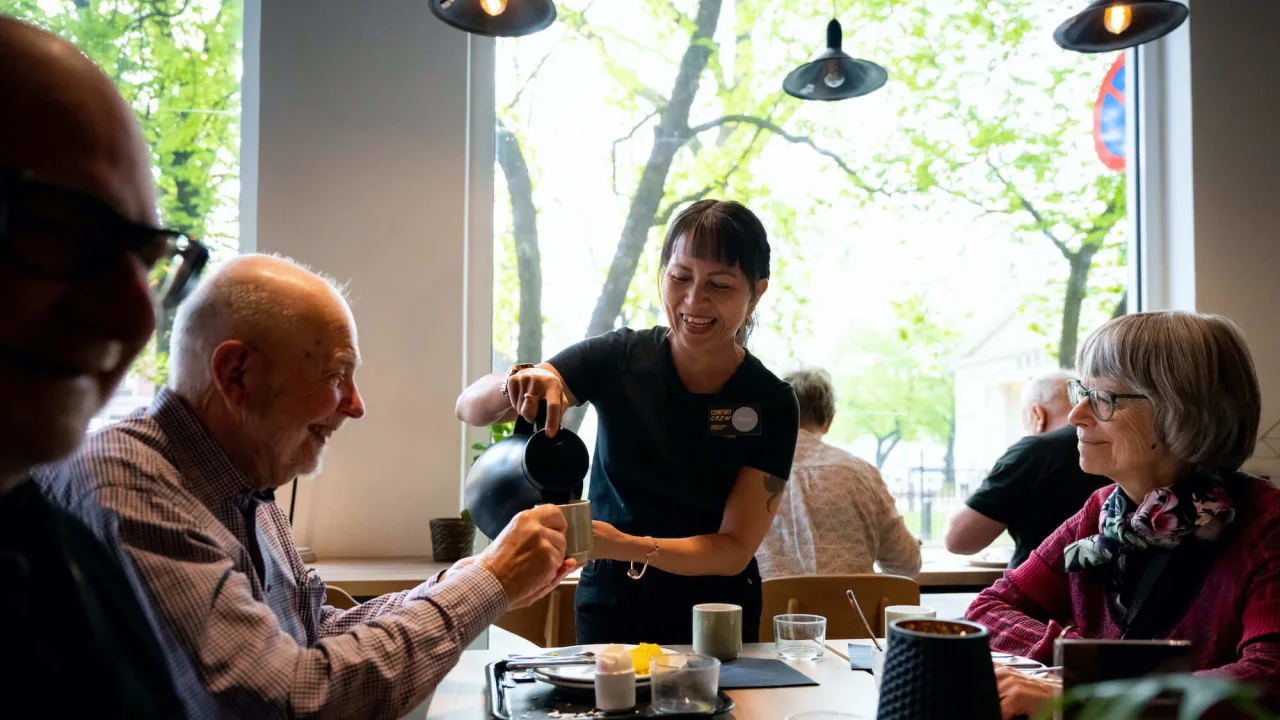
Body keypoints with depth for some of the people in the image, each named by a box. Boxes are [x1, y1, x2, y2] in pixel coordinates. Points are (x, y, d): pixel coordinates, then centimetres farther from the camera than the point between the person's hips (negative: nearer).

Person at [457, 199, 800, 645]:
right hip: (609, 612, 0)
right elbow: (470, 408, -6)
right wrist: (519, 381, -28)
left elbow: (736, 548, -11)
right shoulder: (619, 360, -6)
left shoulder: (771, 405, -8)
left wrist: (627, 547, -27)